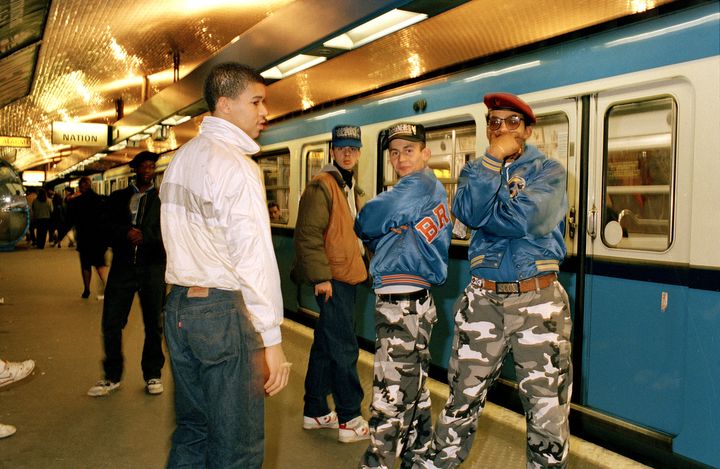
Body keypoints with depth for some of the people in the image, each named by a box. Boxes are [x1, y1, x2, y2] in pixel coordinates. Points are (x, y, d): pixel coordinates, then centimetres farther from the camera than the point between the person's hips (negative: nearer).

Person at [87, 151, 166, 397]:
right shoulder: (118, 197, 14)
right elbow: (108, 227, 3)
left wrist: (144, 236, -17)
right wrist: (126, 233, -14)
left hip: (152, 268, -2)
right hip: (122, 266, 2)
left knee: (154, 325, 6)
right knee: (111, 323, 2)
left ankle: (152, 374, 22)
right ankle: (112, 376, 19)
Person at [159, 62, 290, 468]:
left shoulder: (181, 159, 14)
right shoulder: (237, 165, -13)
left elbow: (180, 240, 15)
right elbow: (255, 258, -19)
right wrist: (272, 339, -17)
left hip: (179, 305, 9)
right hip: (223, 311, -9)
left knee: (192, 432, 19)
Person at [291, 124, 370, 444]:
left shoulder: (352, 189, 18)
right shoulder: (321, 186, -12)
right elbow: (308, 235, -19)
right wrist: (320, 277, -22)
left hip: (346, 277, 9)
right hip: (332, 279, -9)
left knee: (325, 345, 14)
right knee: (344, 348, -4)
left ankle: (315, 411, 25)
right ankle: (350, 420, 5)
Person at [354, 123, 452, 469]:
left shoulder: (418, 185, -11)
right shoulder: (435, 190, 18)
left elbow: (365, 223, -9)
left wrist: (377, 238, 10)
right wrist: (385, 239, 1)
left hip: (401, 306, -11)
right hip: (418, 301, 11)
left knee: (390, 401, -5)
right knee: (414, 393, 20)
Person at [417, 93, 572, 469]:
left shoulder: (548, 171, 2)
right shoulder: (475, 170, 12)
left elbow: (523, 219, -18)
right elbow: (469, 212, -12)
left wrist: (483, 215, -8)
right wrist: (493, 159, -12)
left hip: (537, 300, -2)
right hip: (483, 300, 2)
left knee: (546, 402, 6)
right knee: (463, 395, 10)